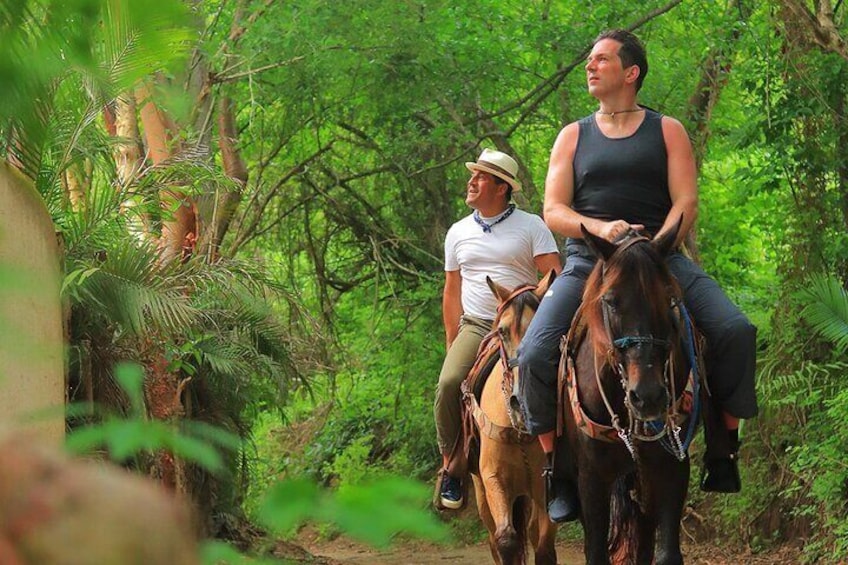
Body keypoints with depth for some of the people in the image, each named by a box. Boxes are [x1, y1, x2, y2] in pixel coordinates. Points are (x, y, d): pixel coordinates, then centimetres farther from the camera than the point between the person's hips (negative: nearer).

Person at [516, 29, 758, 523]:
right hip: (588, 262, 1)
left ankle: (723, 446, -6)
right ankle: (560, 471, -8)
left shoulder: (668, 131, 9)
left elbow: (686, 203, -2)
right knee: (534, 354, -22)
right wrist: (600, 228, -17)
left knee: (736, 331, -23)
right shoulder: (573, 137, 13)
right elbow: (553, 212, 3)